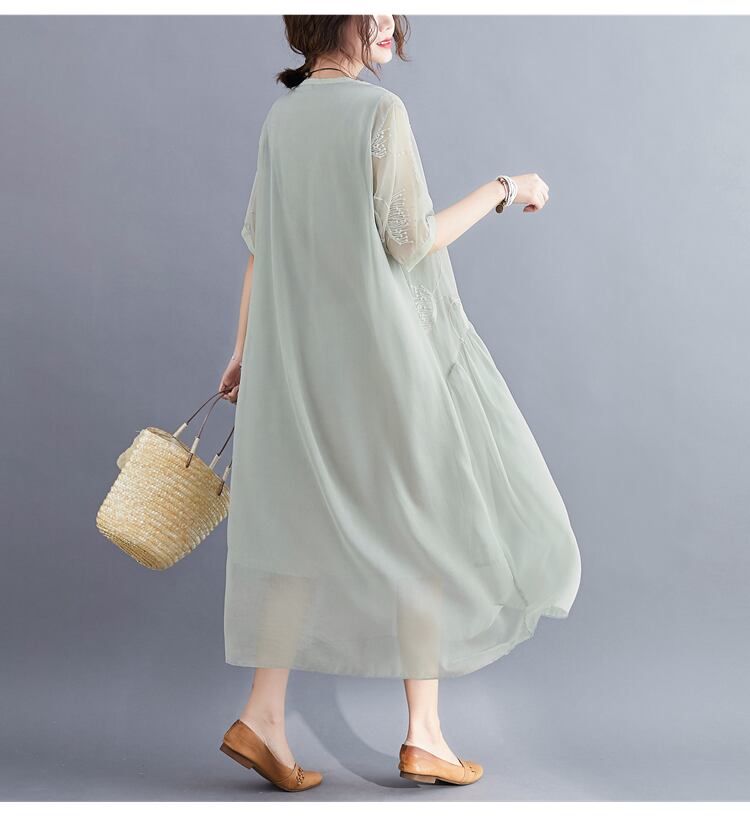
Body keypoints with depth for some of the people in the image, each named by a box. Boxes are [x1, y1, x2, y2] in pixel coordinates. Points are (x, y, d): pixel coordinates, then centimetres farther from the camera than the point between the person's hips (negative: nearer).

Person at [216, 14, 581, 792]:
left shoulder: (282, 117, 8)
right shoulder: (380, 111, -14)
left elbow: (259, 245, 11)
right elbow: (408, 243, -14)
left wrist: (244, 347, 17)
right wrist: (503, 190, -2)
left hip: (301, 358, 7)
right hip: (383, 354, -6)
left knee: (307, 526, 12)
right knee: (420, 525, 6)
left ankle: (262, 716, 10)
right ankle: (423, 733, 12)